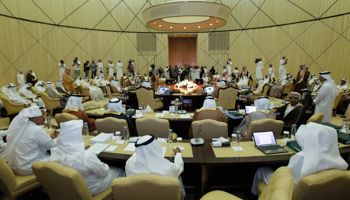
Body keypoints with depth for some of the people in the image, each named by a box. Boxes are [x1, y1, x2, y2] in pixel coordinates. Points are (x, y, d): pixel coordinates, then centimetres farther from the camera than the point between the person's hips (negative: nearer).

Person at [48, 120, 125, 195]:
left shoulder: (54, 153, -18)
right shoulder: (87, 156, -38)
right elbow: (103, 173, -22)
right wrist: (106, 167, 0)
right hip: (90, 190, -6)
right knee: (119, 172, 17)